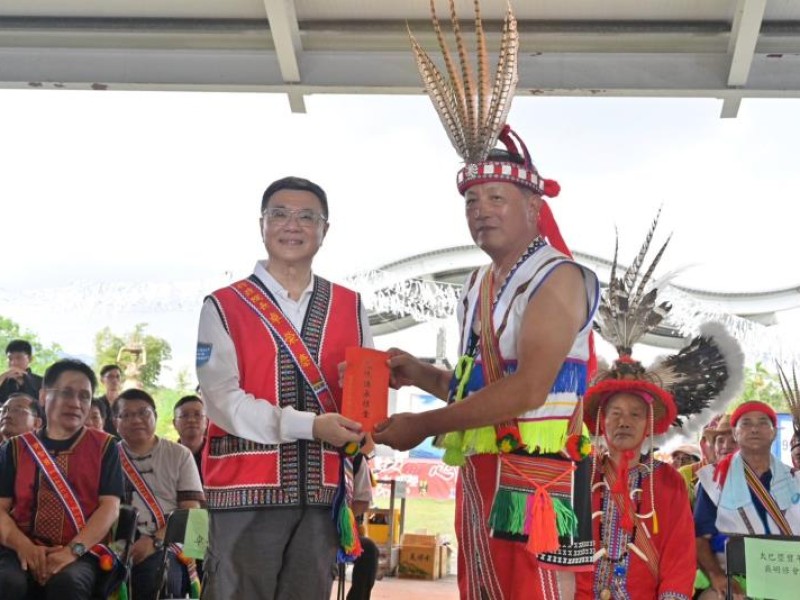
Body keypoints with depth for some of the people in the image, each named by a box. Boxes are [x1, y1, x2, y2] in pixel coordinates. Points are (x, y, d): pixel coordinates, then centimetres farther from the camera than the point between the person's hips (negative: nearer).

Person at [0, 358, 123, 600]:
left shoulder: (104, 446, 10)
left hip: (80, 554, -1)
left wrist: (73, 550, -14)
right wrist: (23, 546, -13)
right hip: (22, 552, 1)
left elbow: (110, 506, 1)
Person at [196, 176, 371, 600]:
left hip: (323, 489, 3)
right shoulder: (223, 307, 1)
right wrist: (309, 424, -20)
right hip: (246, 489, -3)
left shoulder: (351, 308, 12)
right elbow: (224, 401, -10)